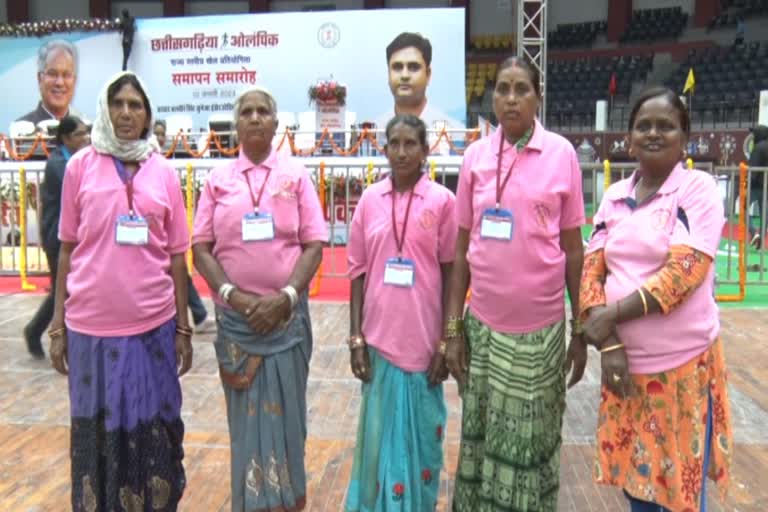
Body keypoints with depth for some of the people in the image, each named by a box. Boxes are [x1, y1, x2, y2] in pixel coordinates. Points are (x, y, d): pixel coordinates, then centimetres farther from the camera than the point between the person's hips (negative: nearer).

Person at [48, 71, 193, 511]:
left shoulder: (164, 173, 3)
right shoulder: (81, 166, 1)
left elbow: (176, 256, 4)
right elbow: (67, 249, 4)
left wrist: (183, 329, 4)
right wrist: (57, 325, 2)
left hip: (153, 325, 1)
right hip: (91, 326, 0)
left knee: (153, 428, 13)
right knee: (99, 429, 12)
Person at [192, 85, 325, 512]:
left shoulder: (296, 175, 1)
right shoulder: (218, 179, 4)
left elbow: (314, 245, -3)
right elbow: (201, 248, 2)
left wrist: (286, 296, -14)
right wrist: (232, 294, -12)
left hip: (287, 315, -1)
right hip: (235, 316, 1)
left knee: (286, 412, 9)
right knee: (246, 414, 9)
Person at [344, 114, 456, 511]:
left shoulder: (442, 200, -4)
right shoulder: (369, 199, 2)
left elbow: (450, 272, -2)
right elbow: (358, 271, 4)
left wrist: (446, 342, -4)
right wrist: (355, 337, 0)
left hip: (423, 340, -1)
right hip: (379, 337, 2)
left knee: (421, 432, 12)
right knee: (379, 432, 12)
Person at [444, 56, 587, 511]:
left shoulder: (561, 153, -3)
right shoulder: (475, 156, 2)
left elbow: (573, 248, 0)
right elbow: (462, 249, 4)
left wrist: (581, 331, 0)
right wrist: (453, 329, 2)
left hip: (542, 327, -1)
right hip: (483, 325, 2)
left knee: (534, 440, 12)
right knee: (484, 438, 13)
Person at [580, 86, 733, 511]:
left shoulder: (699, 189, -6)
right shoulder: (614, 197, 6)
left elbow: (684, 273, -17)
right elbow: (591, 270, 2)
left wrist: (611, 313, -16)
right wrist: (608, 344, -10)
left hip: (683, 364, -4)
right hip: (625, 360, 4)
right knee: (633, 477, 16)